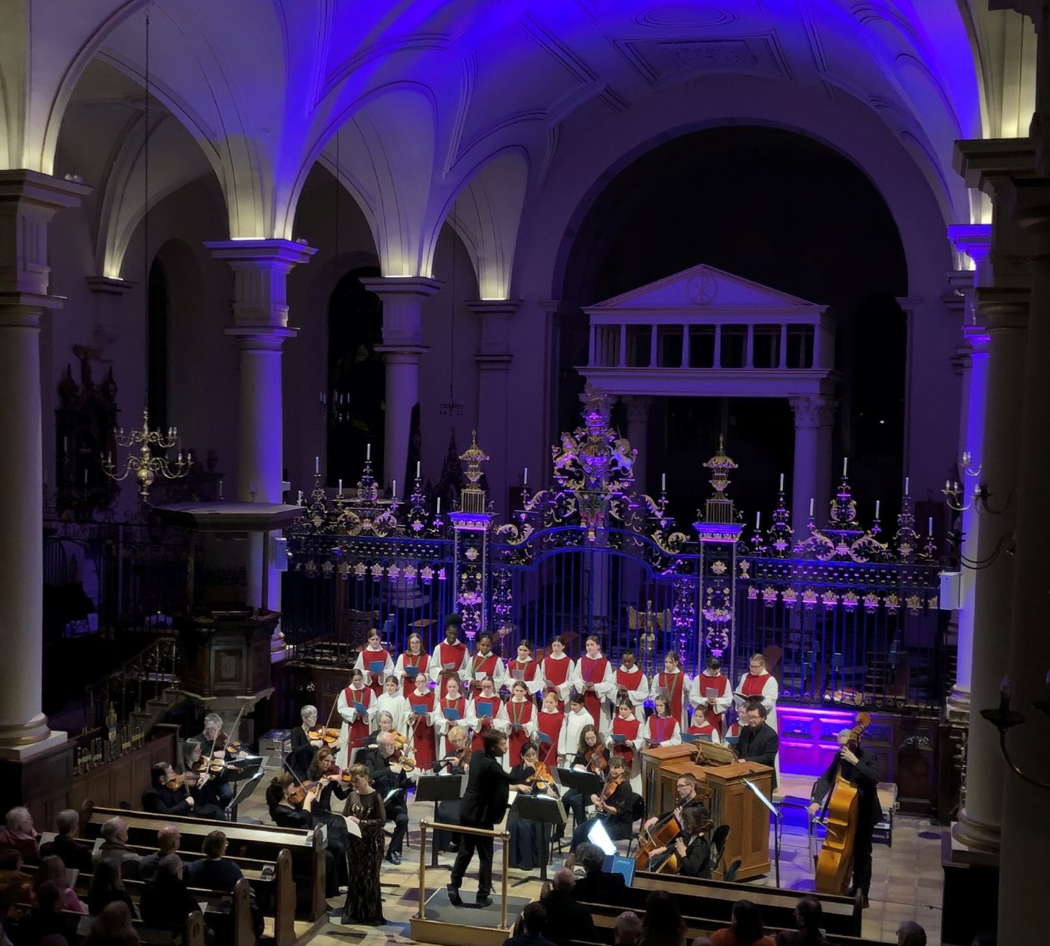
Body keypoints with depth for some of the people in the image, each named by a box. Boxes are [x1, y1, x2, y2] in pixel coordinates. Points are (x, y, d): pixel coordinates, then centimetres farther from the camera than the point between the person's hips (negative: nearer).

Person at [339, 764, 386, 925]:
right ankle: (353, 912, 20)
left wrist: (361, 822, -23)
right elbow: (345, 814, 13)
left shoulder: (375, 797, -11)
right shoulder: (352, 795, 5)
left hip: (372, 843, -5)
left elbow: (382, 821, -15)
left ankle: (371, 913, 11)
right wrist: (347, 820, -11)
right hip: (354, 841, 5)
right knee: (355, 876, 9)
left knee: (369, 877, 1)